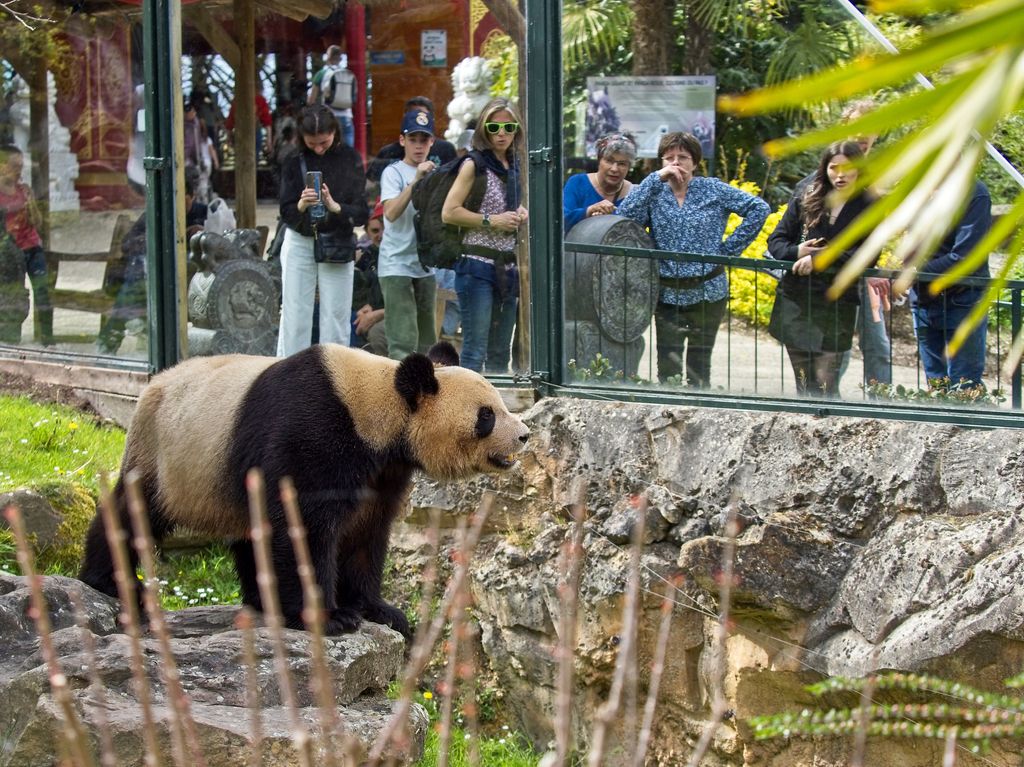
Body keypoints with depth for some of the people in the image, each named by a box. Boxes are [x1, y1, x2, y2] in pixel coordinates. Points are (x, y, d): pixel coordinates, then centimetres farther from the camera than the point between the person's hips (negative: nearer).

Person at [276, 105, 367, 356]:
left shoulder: (349, 159, -5)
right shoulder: (295, 161, -3)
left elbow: (361, 213, -8)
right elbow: (286, 213, -6)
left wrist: (334, 206, -26)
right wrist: (301, 205, -28)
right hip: (299, 243, 0)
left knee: (336, 317, 1)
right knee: (295, 316, 0)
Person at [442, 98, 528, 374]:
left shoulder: (514, 167, 14)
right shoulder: (474, 165, -5)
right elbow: (449, 213, -12)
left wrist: (520, 216, 11)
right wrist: (491, 221, -14)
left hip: (507, 266, 7)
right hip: (478, 264, -7)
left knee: (500, 354, 11)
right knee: (475, 352, -10)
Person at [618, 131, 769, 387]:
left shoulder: (713, 190, 2)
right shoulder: (655, 193, 5)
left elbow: (759, 208, -1)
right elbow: (625, 215, -13)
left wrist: (731, 247, -4)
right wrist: (656, 178, -13)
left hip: (708, 292, -1)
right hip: (668, 295, 1)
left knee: (699, 365, 6)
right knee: (667, 365, -5)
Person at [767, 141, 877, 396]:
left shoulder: (869, 208, 1)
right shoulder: (805, 201, 9)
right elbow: (775, 241, 11)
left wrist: (819, 258, -18)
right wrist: (796, 251, -12)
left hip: (837, 306, -3)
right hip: (795, 301, 3)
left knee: (825, 386, -9)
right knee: (805, 385, 8)